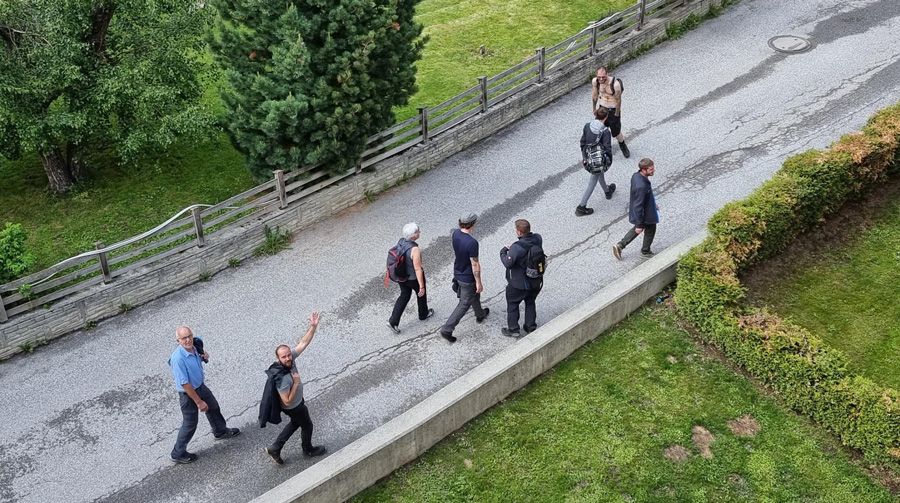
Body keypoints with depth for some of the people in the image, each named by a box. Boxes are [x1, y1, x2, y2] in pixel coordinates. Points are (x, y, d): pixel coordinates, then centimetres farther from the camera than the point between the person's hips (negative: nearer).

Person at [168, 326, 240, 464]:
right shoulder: (178, 358, -35)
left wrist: (204, 357, -10)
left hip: (200, 386, 8)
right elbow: (185, 384, -30)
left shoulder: (194, 347, -12)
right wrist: (199, 402, -23)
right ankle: (178, 454, 27)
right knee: (190, 424, 7)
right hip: (188, 393, -8)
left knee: (213, 407, 28)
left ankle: (220, 431, 55)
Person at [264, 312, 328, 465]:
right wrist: (296, 382, -33)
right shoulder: (282, 379, -42)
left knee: (295, 423, 31)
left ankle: (275, 448, 39)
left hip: (297, 401, 7)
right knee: (307, 425, 20)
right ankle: (308, 449, 50)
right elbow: (287, 401, -34)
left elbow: (304, 342, -16)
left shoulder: (290, 357, -22)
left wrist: (313, 326, -28)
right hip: (294, 407, -7)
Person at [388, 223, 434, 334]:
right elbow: (418, 269, -29)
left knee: (404, 296, 24)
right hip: (414, 278, -6)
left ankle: (393, 321, 19)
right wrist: (421, 286, -20)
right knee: (421, 293, 23)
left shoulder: (401, 241, -12)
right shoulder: (415, 250, -34)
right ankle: (423, 314, 49)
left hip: (401, 275, 6)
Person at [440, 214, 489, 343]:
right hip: (467, 278, -8)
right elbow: (475, 265, -26)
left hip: (458, 273, 8)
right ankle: (447, 330, 10)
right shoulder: (472, 243, -35)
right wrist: (478, 282, -14)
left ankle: (480, 314, 55)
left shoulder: (455, 233, -10)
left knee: (474, 294, 32)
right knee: (464, 304, 8)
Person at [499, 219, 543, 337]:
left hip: (519, 284, -6)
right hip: (536, 282, 6)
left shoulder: (517, 247, -32)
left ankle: (513, 329, 27)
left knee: (512, 304, 17)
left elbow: (508, 263, -26)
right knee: (530, 303, 26)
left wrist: (503, 252, -6)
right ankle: (531, 327, 37)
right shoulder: (538, 239, -12)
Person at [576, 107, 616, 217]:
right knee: (592, 183, 6)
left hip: (588, 157, 6)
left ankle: (607, 191, 59)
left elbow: (582, 143, 1)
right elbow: (607, 148, -18)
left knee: (599, 173, 34)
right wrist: (610, 161, -2)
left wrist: (583, 157, 14)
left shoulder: (587, 126, -8)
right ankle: (581, 207, 9)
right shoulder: (605, 131, -23)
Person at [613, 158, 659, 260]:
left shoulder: (636, 176, -11)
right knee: (650, 230, 20)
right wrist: (639, 224, -22)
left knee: (638, 228, 31)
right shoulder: (641, 186, -39)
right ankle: (645, 251, 43)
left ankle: (620, 246, 32)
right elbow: (638, 206, -31)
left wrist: (653, 204, 22)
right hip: (645, 215, -8)